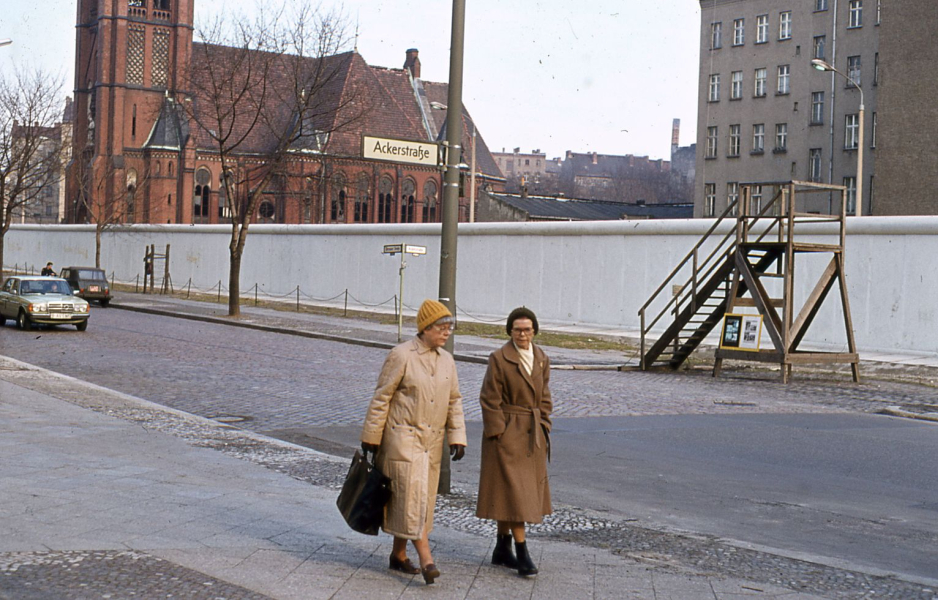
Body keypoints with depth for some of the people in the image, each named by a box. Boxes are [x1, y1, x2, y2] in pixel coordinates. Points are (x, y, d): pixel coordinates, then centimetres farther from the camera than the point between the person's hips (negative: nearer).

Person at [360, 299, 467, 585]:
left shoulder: (447, 360, 9)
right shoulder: (401, 355, -10)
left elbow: (454, 401, 13)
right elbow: (381, 397, -8)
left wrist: (457, 436, 3)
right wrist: (371, 436, -6)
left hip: (432, 442, 7)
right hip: (403, 437, -7)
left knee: (423, 498, 10)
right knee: (413, 494, -12)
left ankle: (398, 554, 23)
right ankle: (426, 560, -15)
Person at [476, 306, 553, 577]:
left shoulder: (541, 359, 8)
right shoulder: (499, 359, -10)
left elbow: (544, 399, 14)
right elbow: (490, 400, -10)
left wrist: (543, 432, 7)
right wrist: (498, 434, -14)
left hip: (532, 435, 6)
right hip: (507, 433, -6)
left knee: (517, 492, 11)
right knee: (512, 491, -6)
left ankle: (502, 549, 21)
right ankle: (522, 553, -5)